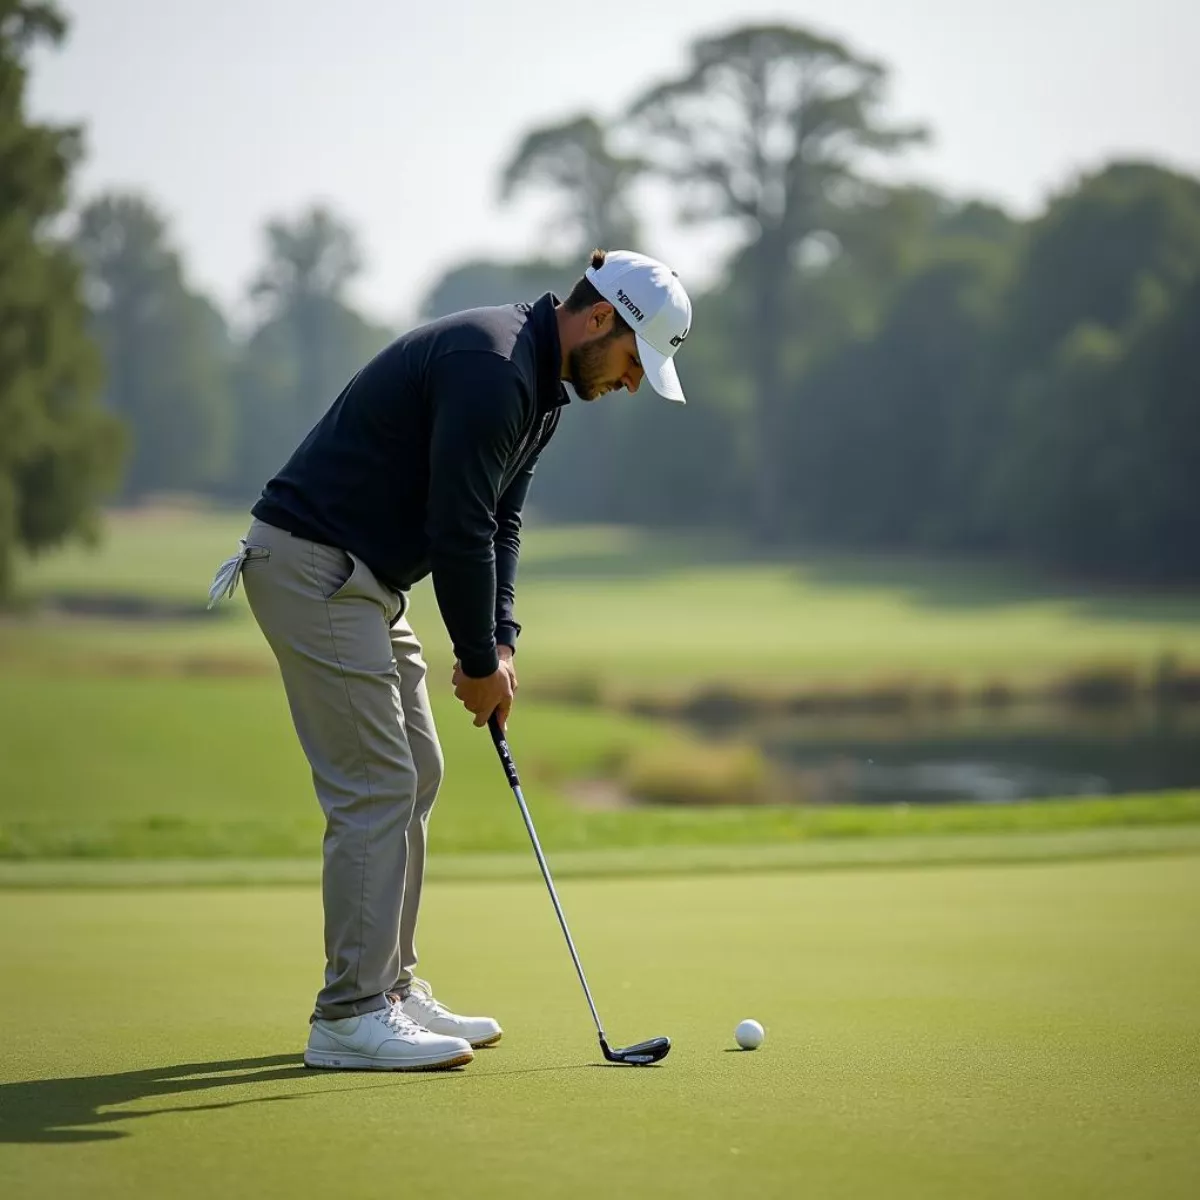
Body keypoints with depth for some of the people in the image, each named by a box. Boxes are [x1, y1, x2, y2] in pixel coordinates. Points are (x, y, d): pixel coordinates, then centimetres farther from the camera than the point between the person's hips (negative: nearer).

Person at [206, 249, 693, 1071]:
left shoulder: (541, 387, 11)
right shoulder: (490, 368, -22)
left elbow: (499, 521, 14)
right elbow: (457, 527, -23)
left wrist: (499, 643, 1)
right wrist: (480, 659, -12)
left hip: (364, 576, 11)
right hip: (312, 565, -11)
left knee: (415, 775, 12)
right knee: (375, 786, -10)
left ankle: (391, 987, 19)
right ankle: (349, 1017, -6)